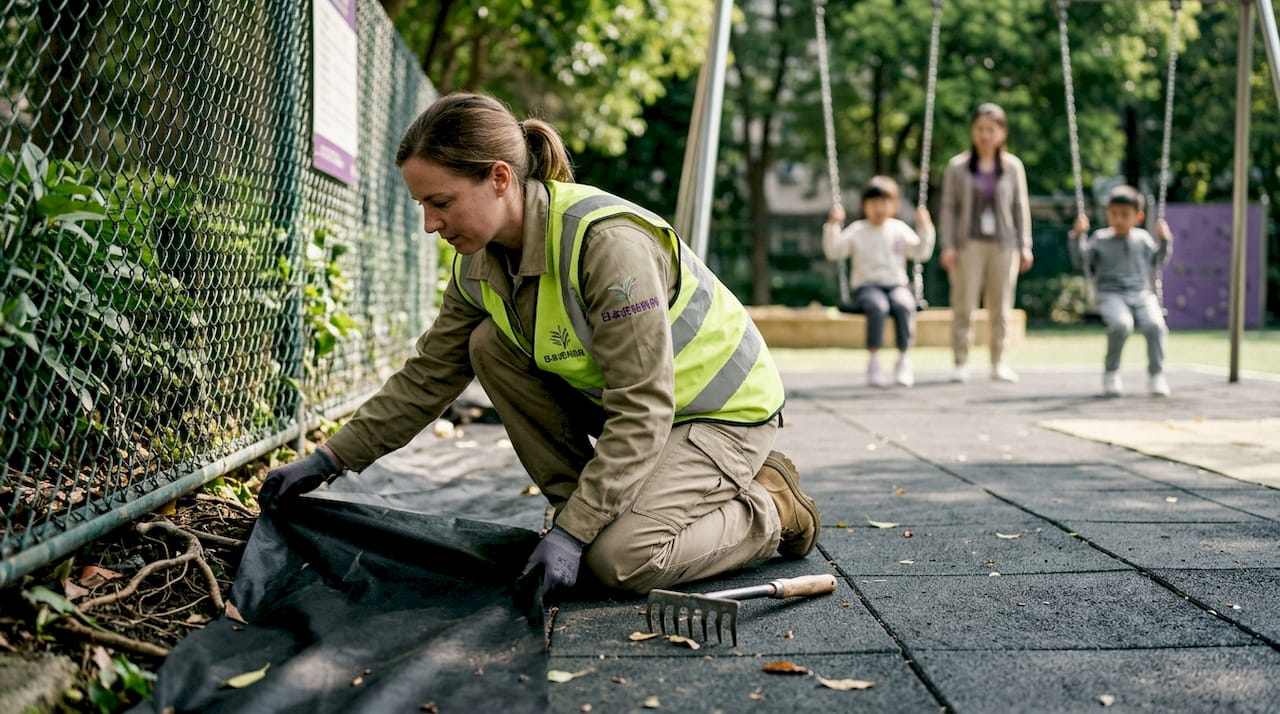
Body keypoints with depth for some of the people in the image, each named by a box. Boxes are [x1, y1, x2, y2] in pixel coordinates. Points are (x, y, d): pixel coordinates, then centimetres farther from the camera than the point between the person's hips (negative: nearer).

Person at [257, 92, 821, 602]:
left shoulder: (608, 242, -32)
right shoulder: (480, 262, -6)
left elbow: (641, 410, -31)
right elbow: (428, 376, 3)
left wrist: (572, 532, -32)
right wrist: (329, 460, -1)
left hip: (724, 411, -8)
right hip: (623, 399, 8)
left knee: (619, 559, -26)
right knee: (491, 345, -9)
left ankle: (768, 509, 1)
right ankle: (585, 510, 0)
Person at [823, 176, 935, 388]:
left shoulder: (899, 229, 13)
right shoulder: (856, 231, 8)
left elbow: (921, 253, 8)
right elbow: (833, 251, -2)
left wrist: (925, 228, -3)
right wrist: (832, 225, -13)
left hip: (896, 284, 2)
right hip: (866, 286, -2)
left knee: (904, 305, -34)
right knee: (878, 306, -37)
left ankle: (904, 360, -24)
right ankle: (873, 362, -28)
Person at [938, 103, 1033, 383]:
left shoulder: (1013, 166, 7)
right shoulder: (957, 166, 3)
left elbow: (1021, 207, 8)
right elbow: (948, 207, 3)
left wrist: (1025, 245, 4)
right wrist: (947, 245, -4)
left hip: (1003, 244, 1)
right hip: (969, 244, -1)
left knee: (1000, 307, 5)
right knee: (963, 306, -2)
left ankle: (999, 363, 14)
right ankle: (961, 363, 5)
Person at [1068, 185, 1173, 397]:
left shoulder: (1143, 238, 15)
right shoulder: (1100, 239, 7)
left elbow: (1157, 261, 26)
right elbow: (1080, 261, 3)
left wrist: (1164, 240, 11)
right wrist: (1077, 236, -8)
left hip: (1142, 295, 3)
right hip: (1111, 294, -2)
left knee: (1155, 325, -29)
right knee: (1121, 324, -35)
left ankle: (1156, 375, -10)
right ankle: (1110, 372, -13)